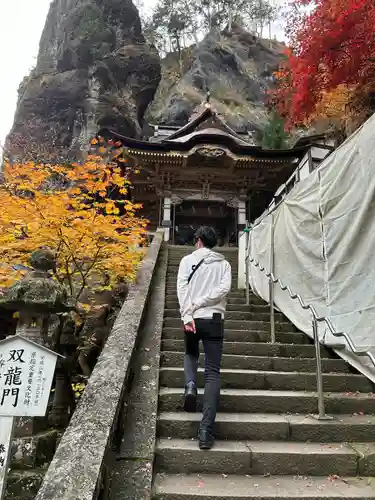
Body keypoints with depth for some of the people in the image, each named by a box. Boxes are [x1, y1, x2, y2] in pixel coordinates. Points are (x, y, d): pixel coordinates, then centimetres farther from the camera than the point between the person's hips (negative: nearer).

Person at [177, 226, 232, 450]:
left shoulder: (188, 260, 6)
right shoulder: (224, 264, 10)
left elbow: (182, 288, -7)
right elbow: (225, 288, -6)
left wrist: (187, 315, -13)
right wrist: (200, 303, -6)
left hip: (193, 319, 0)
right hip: (215, 319, 0)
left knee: (191, 354, 30)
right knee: (213, 374, 2)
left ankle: (191, 385, 1)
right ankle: (206, 430, -6)